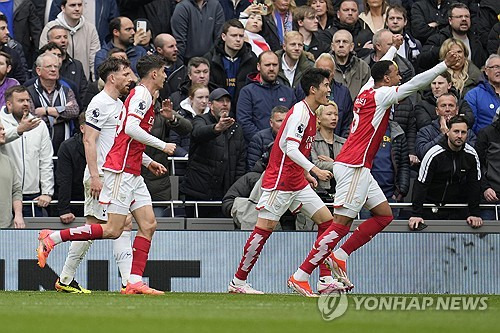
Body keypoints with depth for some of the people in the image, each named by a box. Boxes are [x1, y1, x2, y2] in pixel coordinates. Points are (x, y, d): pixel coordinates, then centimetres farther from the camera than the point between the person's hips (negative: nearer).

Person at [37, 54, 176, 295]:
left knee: (148, 225, 2)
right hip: (121, 170, -10)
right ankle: (51, 238, -6)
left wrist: (148, 162, 24)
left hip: (132, 173, 10)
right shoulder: (142, 95, -9)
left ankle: (135, 282, -2)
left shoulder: (141, 96, 20)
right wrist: (162, 146, -17)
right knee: (113, 230, -12)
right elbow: (131, 129, -24)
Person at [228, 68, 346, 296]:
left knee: (326, 220, 1)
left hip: (297, 182, 10)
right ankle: (237, 282, 2)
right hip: (279, 181, -10)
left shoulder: (310, 114, 13)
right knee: (264, 228, -7)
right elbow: (290, 148, -27)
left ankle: (326, 280, 1)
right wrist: (314, 170, -33)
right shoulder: (300, 112, -16)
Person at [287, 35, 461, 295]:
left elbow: (381, 68, 36)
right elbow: (415, 84, -15)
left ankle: (339, 256, 8)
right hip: (353, 166, -10)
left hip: (358, 167, 10)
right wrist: (444, 66, -12)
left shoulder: (368, 91, 15)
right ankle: (301, 275, -14)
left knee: (384, 215, 11)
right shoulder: (380, 95, -8)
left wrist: (394, 48, 50)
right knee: (341, 223, -12)